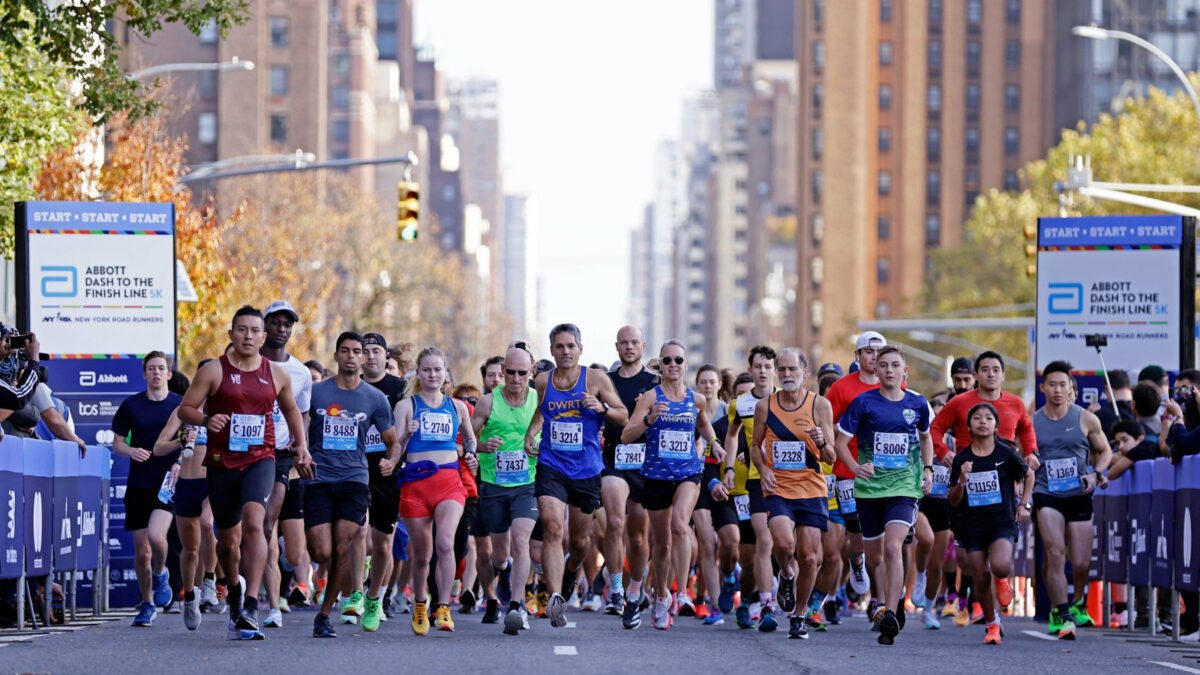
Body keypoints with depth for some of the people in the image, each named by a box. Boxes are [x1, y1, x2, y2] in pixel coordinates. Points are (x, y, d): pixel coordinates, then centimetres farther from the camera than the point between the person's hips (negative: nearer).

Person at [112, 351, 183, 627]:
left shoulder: (181, 405, 4)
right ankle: (147, 604, 21)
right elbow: (117, 443, 10)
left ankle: (160, 574, 7)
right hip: (139, 484, 2)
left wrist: (181, 463, -10)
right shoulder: (131, 405, 5)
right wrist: (131, 451, -11)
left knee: (156, 534, -24)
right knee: (141, 551, 2)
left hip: (169, 482, -2)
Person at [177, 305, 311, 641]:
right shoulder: (214, 371, -2)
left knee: (253, 522, -25)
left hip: (260, 460, 0)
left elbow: (290, 409, 25)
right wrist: (205, 419, -21)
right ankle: (235, 587, 44)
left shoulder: (277, 374, 7)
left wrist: (301, 444, 17)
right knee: (228, 538, 10)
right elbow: (185, 409, -2)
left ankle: (250, 607, -30)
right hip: (221, 463, 0)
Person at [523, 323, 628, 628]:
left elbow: (624, 416, 0)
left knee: (579, 540, 14)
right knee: (552, 529, -21)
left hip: (586, 469, 0)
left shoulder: (596, 381, -4)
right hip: (551, 467, 0)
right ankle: (555, 598, -29)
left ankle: (572, 569, 50)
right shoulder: (543, 382, 4)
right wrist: (530, 434, 4)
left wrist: (603, 408, -20)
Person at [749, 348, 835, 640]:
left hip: (812, 489, 0)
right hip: (778, 488, 0)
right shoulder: (764, 406, 3)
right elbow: (755, 446, 16)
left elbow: (831, 457, 1)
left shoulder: (820, 405, -1)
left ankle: (799, 616, 19)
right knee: (783, 543, -24)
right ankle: (786, 576, 11)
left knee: (809, 557, -1)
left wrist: (822, 443, -21)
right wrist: (764, 470, -4)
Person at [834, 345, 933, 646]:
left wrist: (927, 469, 11)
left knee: (892, 547, -21)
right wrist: (855, 467, -15)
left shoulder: (917, 404, 4)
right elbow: (840, 441, 1)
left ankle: (890, 616, -26)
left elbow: (925, 437, 24)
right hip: (870, 488, 1)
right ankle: (893, 600, 41)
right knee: (874, 558, 11)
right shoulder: (864, 403, -2)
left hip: (904, 488, -1)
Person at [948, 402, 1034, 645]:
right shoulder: (962, 459, -1)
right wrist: (962, 481, -17)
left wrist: (1024, 505, 7)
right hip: (972, 525, 2)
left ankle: (1002, 580, 13)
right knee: (980, 578, 2)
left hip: (1002, 522, -2)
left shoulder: (1006, 454, -5)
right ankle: (992, 625, 23)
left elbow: (1028, 475, 14)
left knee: (1000, 567, -26)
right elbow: (953, 501, 1)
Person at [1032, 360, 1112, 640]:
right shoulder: (1032, 422, 2)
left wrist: (1096, 474, -6)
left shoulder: (1086, 420, 2)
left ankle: (1078, 602, 34)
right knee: (1055, 553, -19)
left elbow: (1105, 451, 12)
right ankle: (1060, 613, -11)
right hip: (1047, 497, -1)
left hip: (1079, 496, 1)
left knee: (1080, 563, 3)